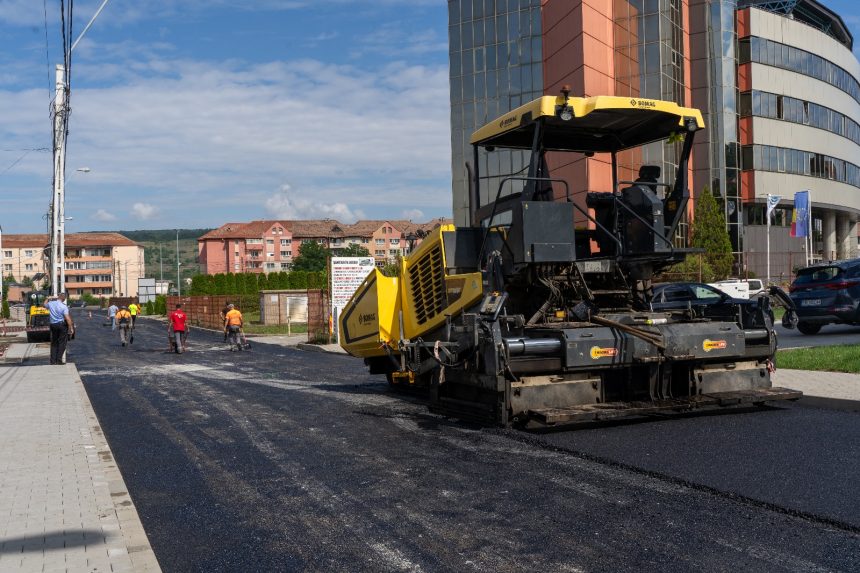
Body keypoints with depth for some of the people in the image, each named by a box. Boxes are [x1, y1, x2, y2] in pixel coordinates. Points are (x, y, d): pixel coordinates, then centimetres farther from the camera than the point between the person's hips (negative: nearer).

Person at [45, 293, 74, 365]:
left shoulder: (50, 303, -1)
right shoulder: (64, 306, -15)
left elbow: (45, 305, 25)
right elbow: (67, 318, -20)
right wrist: (71, 328, -17)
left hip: (53, 325, 5)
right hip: (62, 325, -5)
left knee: (54, 343, 14)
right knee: (62, 343, 2)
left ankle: (53, 360, 13)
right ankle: (59, 360, -1)